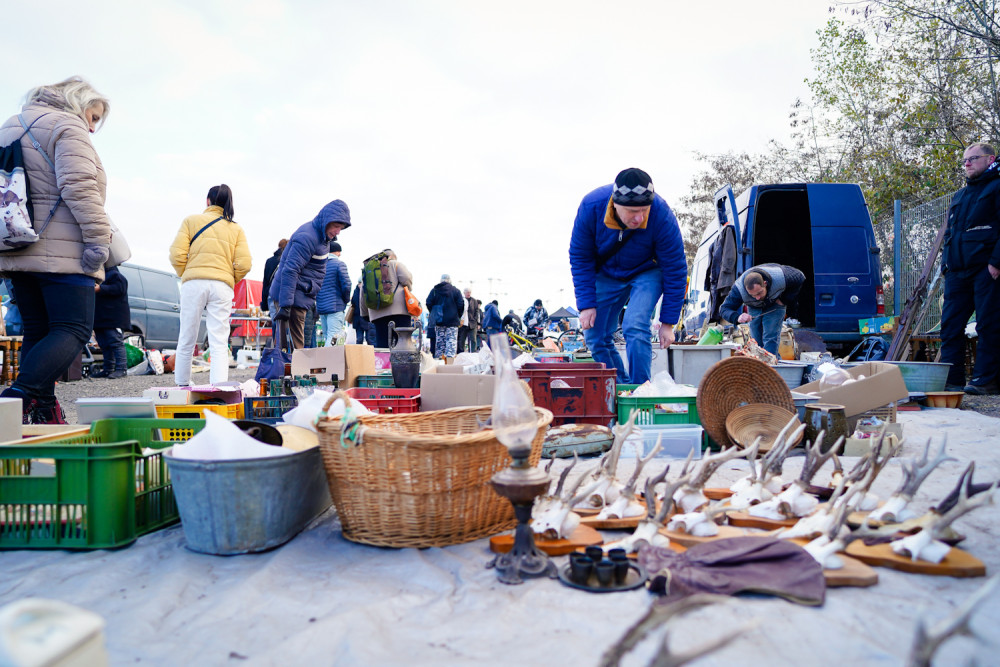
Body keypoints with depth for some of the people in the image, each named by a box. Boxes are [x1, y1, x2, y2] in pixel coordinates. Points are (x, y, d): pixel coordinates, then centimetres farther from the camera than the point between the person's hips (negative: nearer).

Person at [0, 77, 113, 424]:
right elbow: (79, 187, -17)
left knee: (37, 332, 10)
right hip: (62, 252, -9)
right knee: (74, 331, -8)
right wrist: (98, 238, -18)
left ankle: (44, 414, 8)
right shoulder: (67, 126, -3)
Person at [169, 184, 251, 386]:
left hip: (193, 284, 0)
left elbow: (177, 254, -1)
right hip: (222, 286, 1)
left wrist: (185, 276, 15)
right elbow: (244, 264, 2)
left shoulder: (191, 220, 10)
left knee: (186, 340, 10)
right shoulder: (236, 229, 13)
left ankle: (182, 386, 19)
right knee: (219, 344, -2)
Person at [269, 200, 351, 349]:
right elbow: (290, 271, -24)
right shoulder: (307, 237, -19)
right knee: (296, 344, -9)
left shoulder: (322, 235, 12)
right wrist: (285, 305, -28)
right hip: (295, 297, -10)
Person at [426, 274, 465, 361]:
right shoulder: (455, 290, 0)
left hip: (438, 321, 3)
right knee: (451, 341, -4)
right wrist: (458, 316, 10)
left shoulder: (434, 290, 5)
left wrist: (434, 313, 15)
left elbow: (428, 303, 1)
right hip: (452, 321, -2)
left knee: (440, 341, 9)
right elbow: (461, 305, -4)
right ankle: (449, 364, -12)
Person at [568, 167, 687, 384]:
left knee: (635, 328, -25)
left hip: (647, 272, -3)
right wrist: (586, 304, -17)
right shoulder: (591, 206, -29)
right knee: (595, 337, 1)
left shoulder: (662, 216, -33)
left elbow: (675, 269, -21)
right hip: (606, 274, 3)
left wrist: (668, 322, -18)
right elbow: (580, 257, -13)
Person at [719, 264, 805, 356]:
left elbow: (800, 277, -18)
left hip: (775, 304, -2)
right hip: (754, 308, 2)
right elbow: (724, 309, -36)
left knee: (770, 338, -16)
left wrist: (785, 300, -19)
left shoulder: (780, 277, -39)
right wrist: (737, 317, -58)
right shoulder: (738, 289, -39)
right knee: (757, 341, 2)